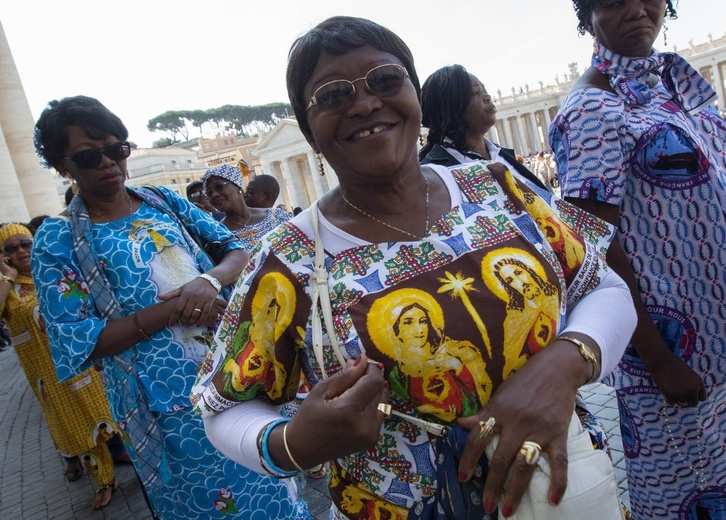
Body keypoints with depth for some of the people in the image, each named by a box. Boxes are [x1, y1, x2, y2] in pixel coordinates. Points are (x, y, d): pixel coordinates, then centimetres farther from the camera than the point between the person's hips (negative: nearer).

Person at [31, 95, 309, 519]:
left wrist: (210, 280, -19)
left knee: (265, 484, 18)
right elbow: (77, 342, -11)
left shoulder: (166, 202, 5)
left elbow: (238, 250, 3)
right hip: (165, 401, -3)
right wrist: (171, 310, -20)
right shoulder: (57, 241, -4)